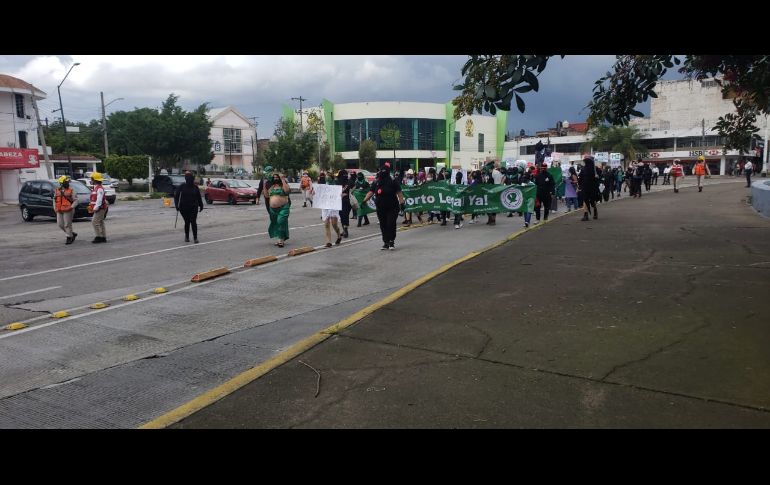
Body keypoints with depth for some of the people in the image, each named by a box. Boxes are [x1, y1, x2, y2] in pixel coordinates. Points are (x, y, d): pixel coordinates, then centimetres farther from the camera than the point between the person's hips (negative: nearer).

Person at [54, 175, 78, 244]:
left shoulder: (71, 191, -3)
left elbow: (76, 200, -4)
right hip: (59, 211, 5)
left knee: (67, 225, -3)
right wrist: (55, 208, 9)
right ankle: (73, 234, 22)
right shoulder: (57, 190, 10)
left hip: (67, 211, -5)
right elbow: (54, 200, 20)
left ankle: (69, 238, 7)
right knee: (60, 225, 7)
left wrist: (71, 207, -16)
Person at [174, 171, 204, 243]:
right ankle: (187, 237, 22)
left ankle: (195, 238, -4)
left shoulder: (195, 187, 3)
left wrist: (201, 205, 12)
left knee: (193, 222, -8)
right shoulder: (182, 187, -2)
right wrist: (177, 205, -7)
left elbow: (199, 197, 12)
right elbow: (176, 196, 1)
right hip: (184, 208, 0)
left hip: (193, 207, 0)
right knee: (187, 222, 6)